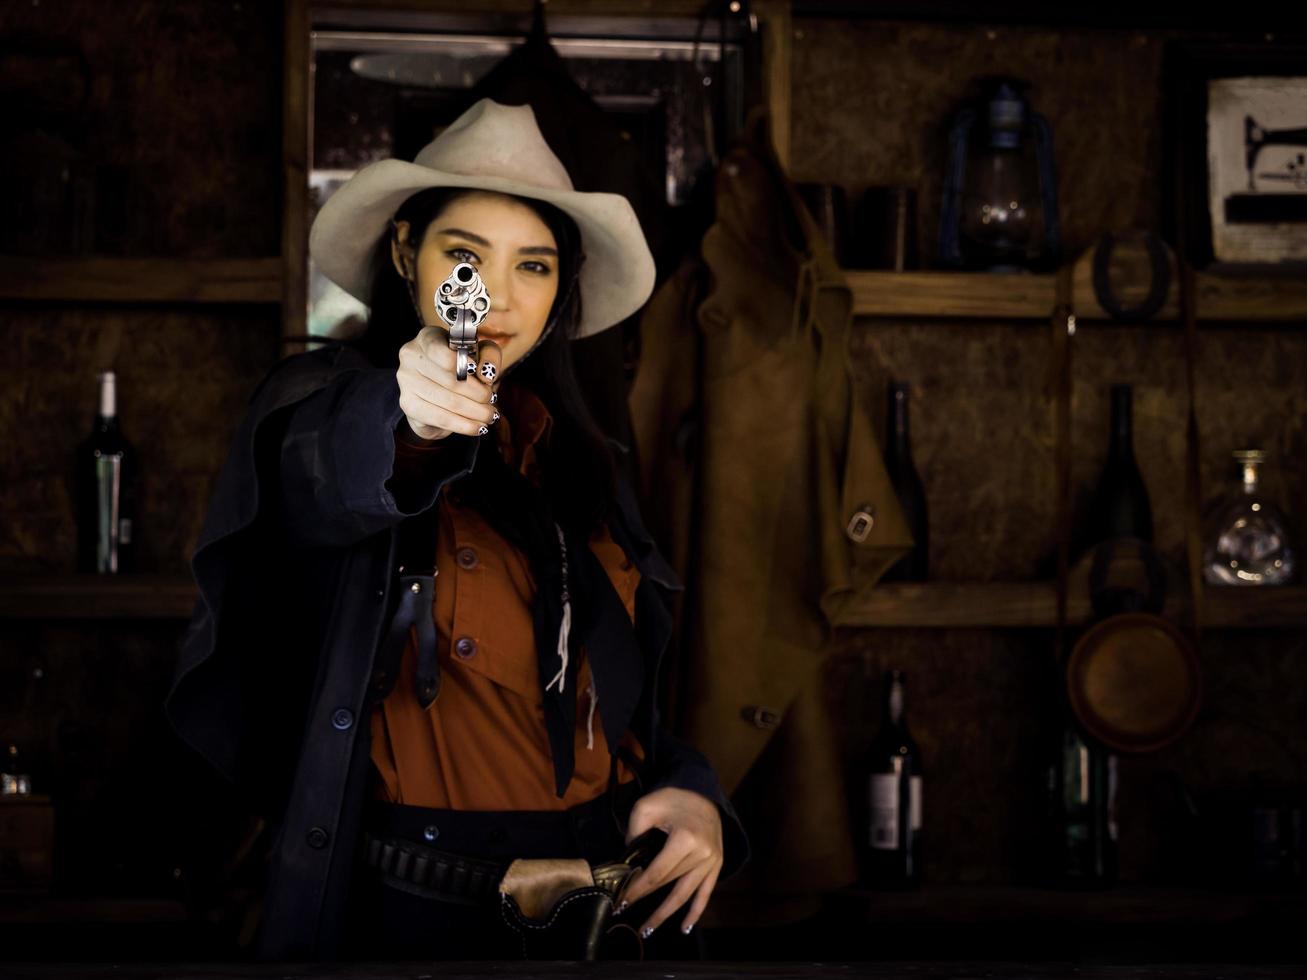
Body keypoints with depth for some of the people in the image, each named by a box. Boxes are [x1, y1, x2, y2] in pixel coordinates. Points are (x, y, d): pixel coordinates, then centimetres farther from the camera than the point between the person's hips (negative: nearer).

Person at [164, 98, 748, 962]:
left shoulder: (583, 463, 12)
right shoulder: (324, 398, -5)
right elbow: (313, 479, -30)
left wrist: (690, 795, -5)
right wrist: (399, 421, -51)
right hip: (410, 918, -5)